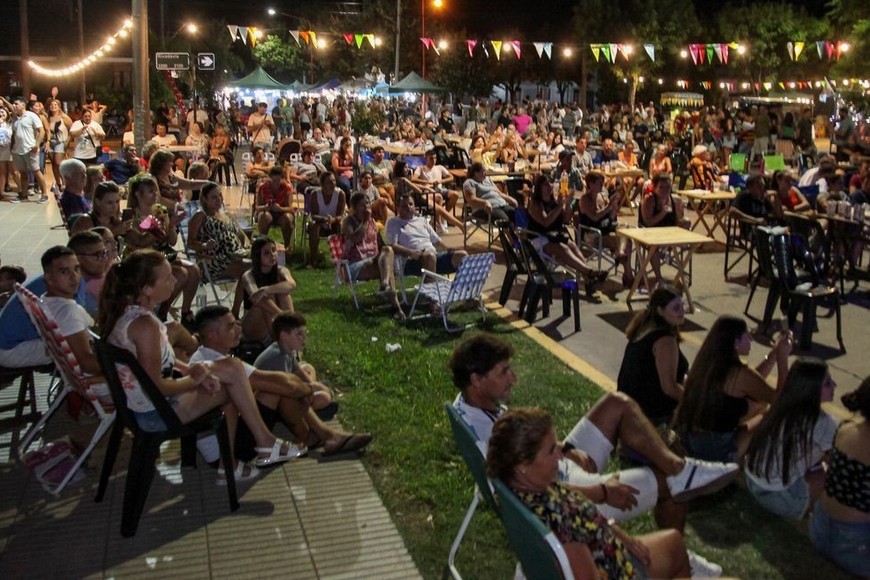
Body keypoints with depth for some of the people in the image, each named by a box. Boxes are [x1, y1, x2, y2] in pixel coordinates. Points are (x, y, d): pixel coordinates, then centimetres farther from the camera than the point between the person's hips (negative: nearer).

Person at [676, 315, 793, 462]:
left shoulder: (707, 361, 2)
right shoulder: (739, 373, -21)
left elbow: (754, 384, 18)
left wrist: (774, 354, 13)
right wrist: (782, 358, -3)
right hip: (717, 449, -8)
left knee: (761, 401, 19)